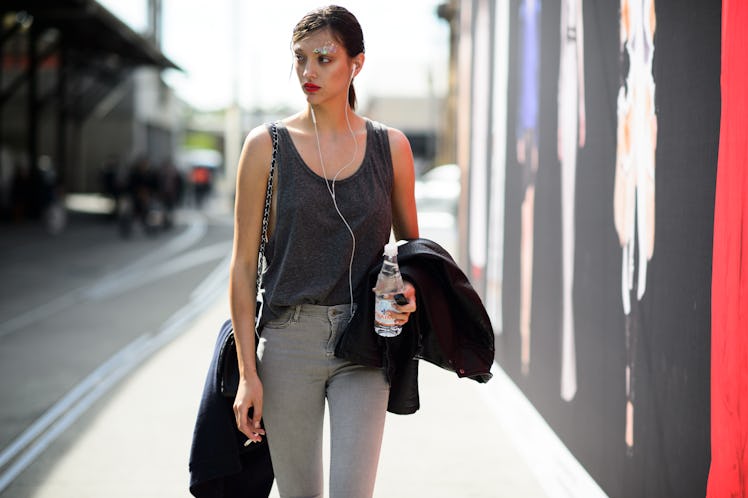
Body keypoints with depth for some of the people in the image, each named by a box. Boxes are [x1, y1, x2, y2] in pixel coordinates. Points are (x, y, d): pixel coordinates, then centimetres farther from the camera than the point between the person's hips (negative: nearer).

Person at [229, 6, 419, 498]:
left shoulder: (390, 146, 4)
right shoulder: (267, 145, 0)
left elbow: (412, 245, 16)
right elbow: (244, 264, 0)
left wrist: (410, 295, -8)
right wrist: (248, 372, -5)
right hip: (289, 341, 0)